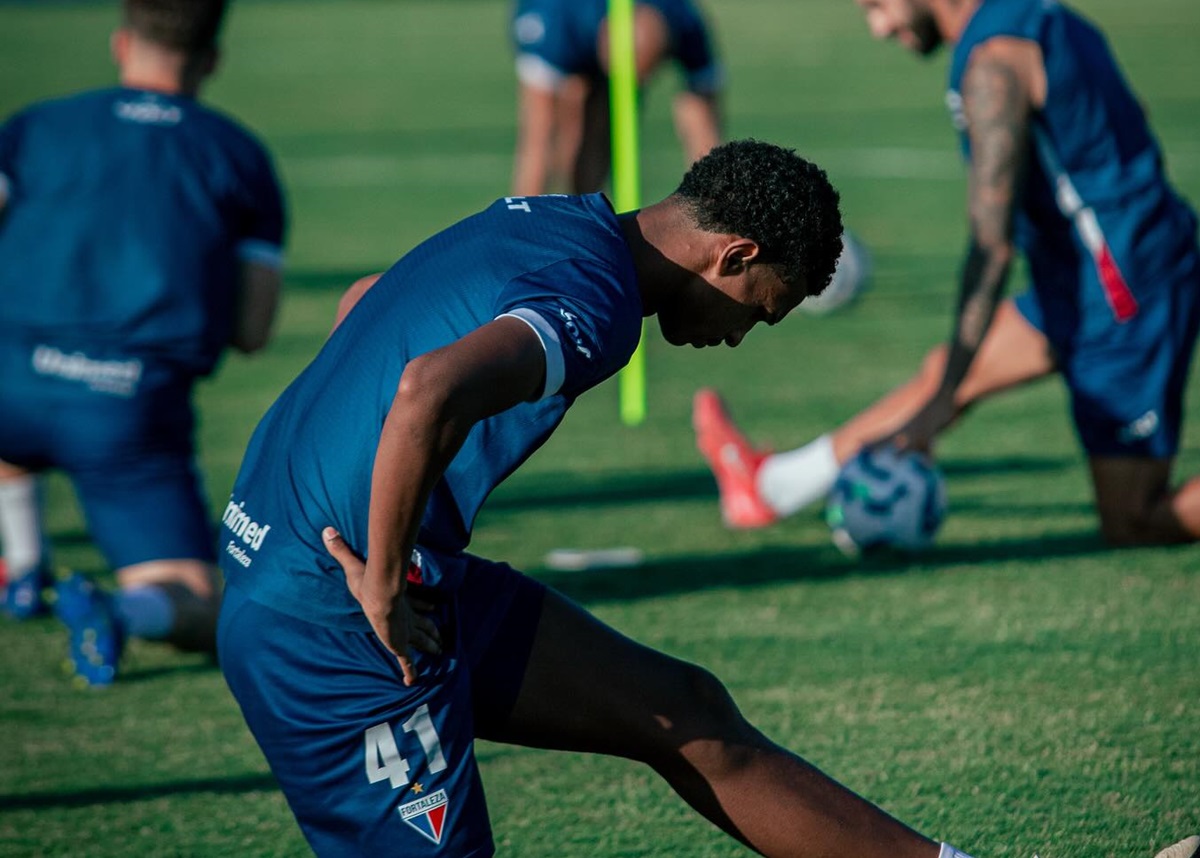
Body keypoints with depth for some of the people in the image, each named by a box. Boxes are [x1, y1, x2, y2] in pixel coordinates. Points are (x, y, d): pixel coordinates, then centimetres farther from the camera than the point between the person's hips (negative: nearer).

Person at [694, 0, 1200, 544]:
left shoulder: (992, 61, -20)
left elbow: (992, 246, -24)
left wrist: (943, 400, -22)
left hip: (1122, 299, -10)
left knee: (1132, 528, -3)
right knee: (939, 373, 21)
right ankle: (772, 486, 35)